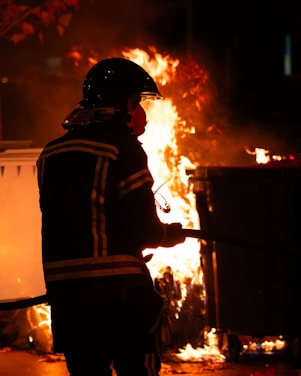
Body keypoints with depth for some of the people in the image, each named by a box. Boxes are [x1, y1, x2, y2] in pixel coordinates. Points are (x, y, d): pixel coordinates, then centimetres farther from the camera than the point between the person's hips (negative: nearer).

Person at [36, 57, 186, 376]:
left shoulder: (51, 152, 11)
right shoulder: (122, 146, -8)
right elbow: (142, 227, -10)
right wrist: (172, 234, 11)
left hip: (64, 289, 6)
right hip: (118, 289, -5)